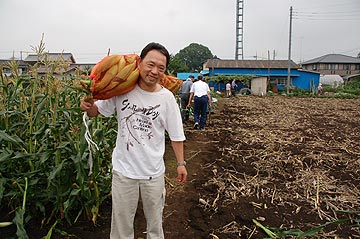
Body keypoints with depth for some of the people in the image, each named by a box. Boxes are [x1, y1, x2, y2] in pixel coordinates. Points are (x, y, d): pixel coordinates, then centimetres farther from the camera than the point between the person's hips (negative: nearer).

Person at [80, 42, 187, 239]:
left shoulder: (167, 98, -10)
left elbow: (176, 135, -1)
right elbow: (96, 112, 3)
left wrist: (181, 163, 2)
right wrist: (88, 105, -19)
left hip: (154, 173, 0)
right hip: (123, 170, 0)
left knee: (155, 222, 21)